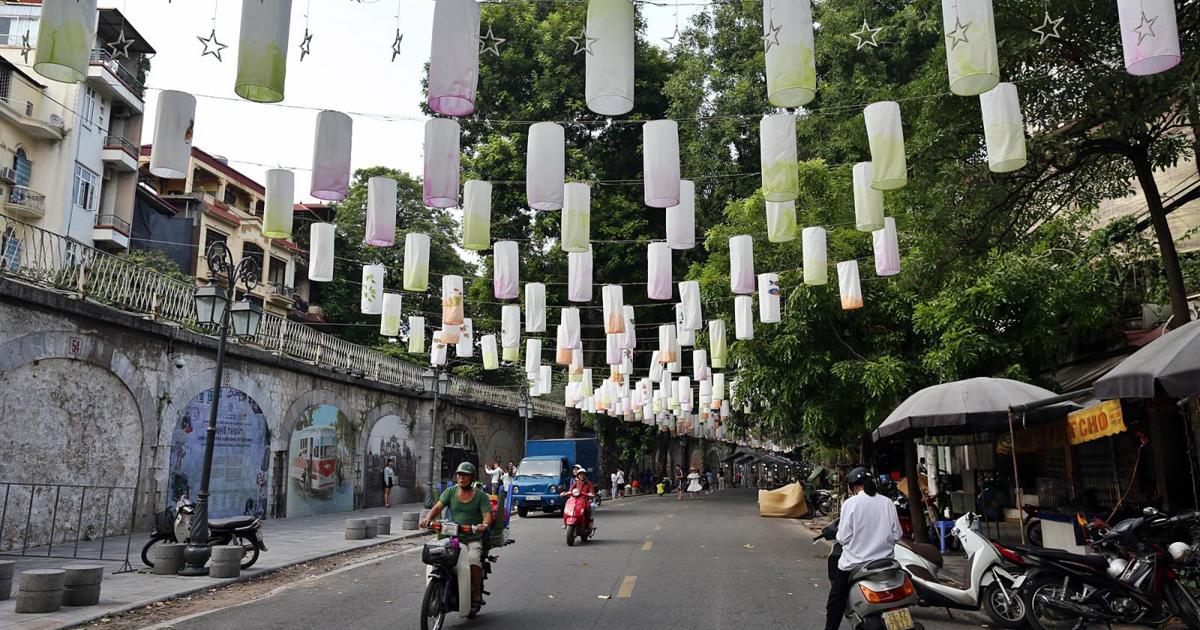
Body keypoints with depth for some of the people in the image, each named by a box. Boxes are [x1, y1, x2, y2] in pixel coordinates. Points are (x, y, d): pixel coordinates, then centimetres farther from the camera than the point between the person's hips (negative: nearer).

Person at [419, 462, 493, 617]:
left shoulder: (481, 496, 0)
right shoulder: (450, 492, 7)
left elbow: (487, 515, -10)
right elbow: (437, 507, -3)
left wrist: (484, 525, -33)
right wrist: (428, 517, -24)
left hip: (473, 539, -3)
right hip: (453, 537, 3)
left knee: (473, 561, -29)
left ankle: (476, 597, -13)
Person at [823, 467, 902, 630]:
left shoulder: (850, 503, -12)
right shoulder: (887, 502, -2)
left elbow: (843, 537, -13)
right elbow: (897, 534, 1)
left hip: (855, 563, -4)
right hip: (884, 561, 4)